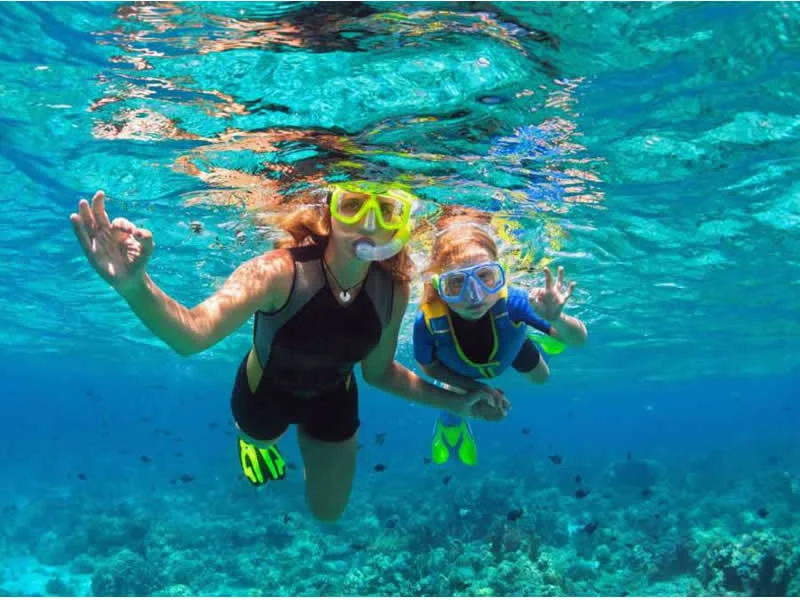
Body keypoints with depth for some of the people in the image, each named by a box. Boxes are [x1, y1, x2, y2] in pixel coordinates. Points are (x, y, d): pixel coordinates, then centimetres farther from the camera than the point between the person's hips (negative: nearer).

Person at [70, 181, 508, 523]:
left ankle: (310, 442, 52)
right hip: (266, 391, -3)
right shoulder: (280, 271, -41)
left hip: (333, 400, 3)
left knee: (328, 512, 23)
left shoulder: (393, 290, -26)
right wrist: (136, 287, -77)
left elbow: (378, 371, -8)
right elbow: (192, 334, -57)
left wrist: (454, 402, -10)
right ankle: (253, 438, 68)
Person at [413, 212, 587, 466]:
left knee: (540, 378, 27)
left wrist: (556, 319, -61)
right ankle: (449, 424, 55)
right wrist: (475, 387, -24)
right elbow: (429, 367, -21)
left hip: (510, 343, 1)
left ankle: (528, 336, 58)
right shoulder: (427, 322, -46)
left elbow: (579, 340, -39)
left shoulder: (510, 301, -48)